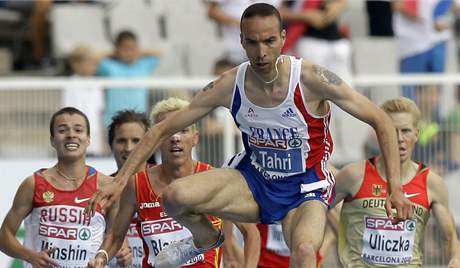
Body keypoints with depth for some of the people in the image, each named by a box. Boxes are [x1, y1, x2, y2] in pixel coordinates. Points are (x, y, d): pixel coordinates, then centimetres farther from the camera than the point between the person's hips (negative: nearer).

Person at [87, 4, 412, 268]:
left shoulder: (312, 80, -21)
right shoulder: (230, 85, -12)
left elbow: (381, 121, -14)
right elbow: (164, 129, -3)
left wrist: (395, 187, -21)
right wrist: (120, 181, -9)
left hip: (305, 187, -3)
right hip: (253, 180, 3)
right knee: (175, 196, -22)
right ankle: (206, 239, 13)